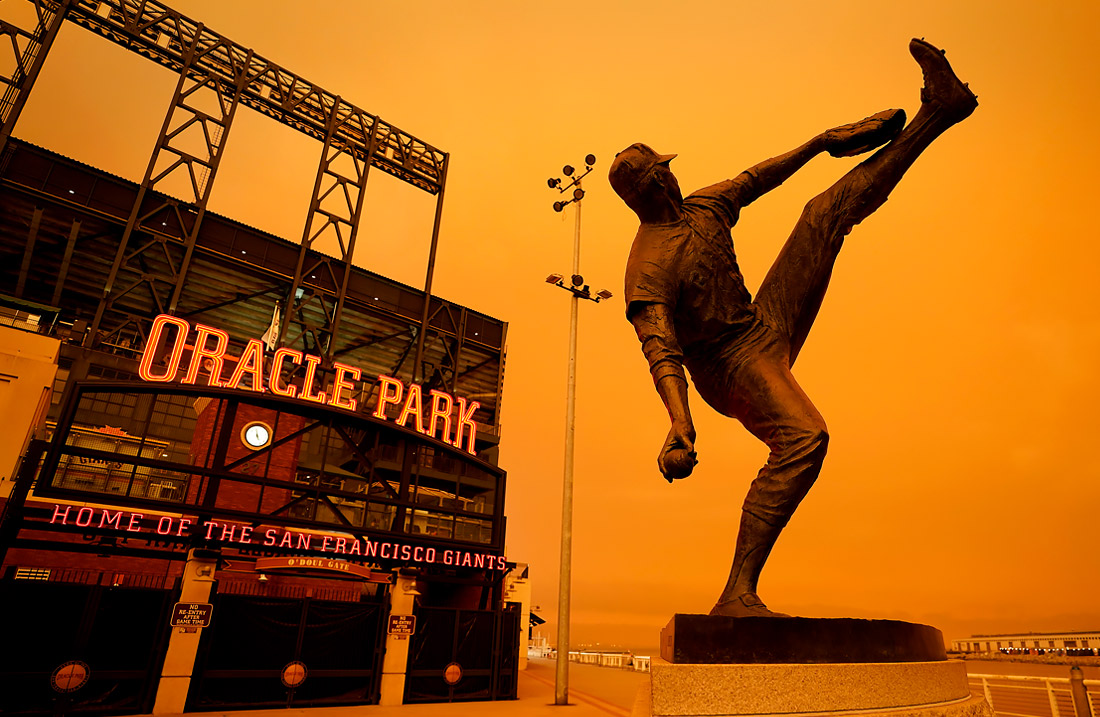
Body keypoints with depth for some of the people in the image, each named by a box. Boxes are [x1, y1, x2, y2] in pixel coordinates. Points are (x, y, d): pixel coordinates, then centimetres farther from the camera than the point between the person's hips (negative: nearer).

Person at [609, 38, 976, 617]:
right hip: (731, 365, -9)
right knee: (802, 439, -37)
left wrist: (821, 142, 25)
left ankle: (938, 112, 20)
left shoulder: (703, 207, 5)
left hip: (768, 326, 9)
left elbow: (756, 179, 22)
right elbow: (660, 350, -35)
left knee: (830, 210, 10)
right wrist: (679, 423, -48)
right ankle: (737, 596, -32)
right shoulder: (647, 269, -22)